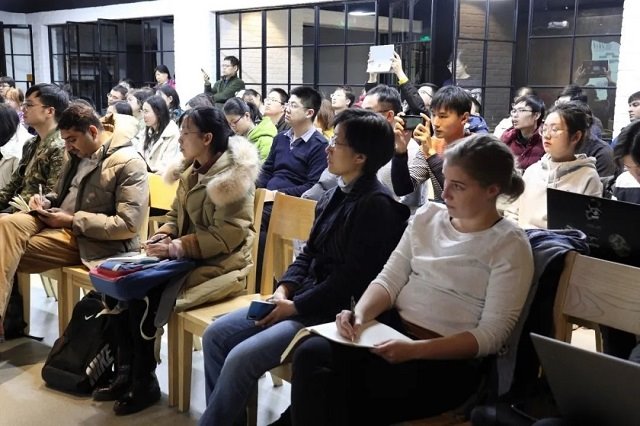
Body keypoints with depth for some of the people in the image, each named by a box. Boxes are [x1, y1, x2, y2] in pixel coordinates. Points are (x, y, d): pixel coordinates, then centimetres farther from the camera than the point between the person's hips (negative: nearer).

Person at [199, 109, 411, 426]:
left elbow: (351, 278, -20)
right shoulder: (335, 195, 13)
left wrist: (295, 306, -15)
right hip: (302, 299, 10)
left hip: (335, 313, -9)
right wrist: (284, 289, -1)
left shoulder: (375, 205, -16)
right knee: (216, 335, 0)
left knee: (241, 358, -21)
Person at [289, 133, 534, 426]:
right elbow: (390, 279, 6)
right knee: (311, 353, -22)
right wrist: (360, 314, -16)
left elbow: (492, 334, -12)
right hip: (392, 326, 5)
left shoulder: (510, 246, -7)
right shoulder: (428, 215, 10)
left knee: (346, 398, -26)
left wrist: (415, 350, -24)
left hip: (449, 358, -5)